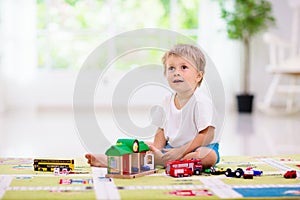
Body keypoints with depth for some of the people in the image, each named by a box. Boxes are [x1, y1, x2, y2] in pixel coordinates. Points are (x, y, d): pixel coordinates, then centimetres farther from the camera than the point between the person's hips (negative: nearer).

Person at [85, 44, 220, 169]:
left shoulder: (201, 101, -16)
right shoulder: (167, 101, 6)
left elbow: (207, 135, -21)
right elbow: (162, 131, 10)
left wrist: (181, 151, -25)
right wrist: (156, 150, -10)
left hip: (197, 148, -7)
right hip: (171, 147, 7)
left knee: (208, 156, -38)